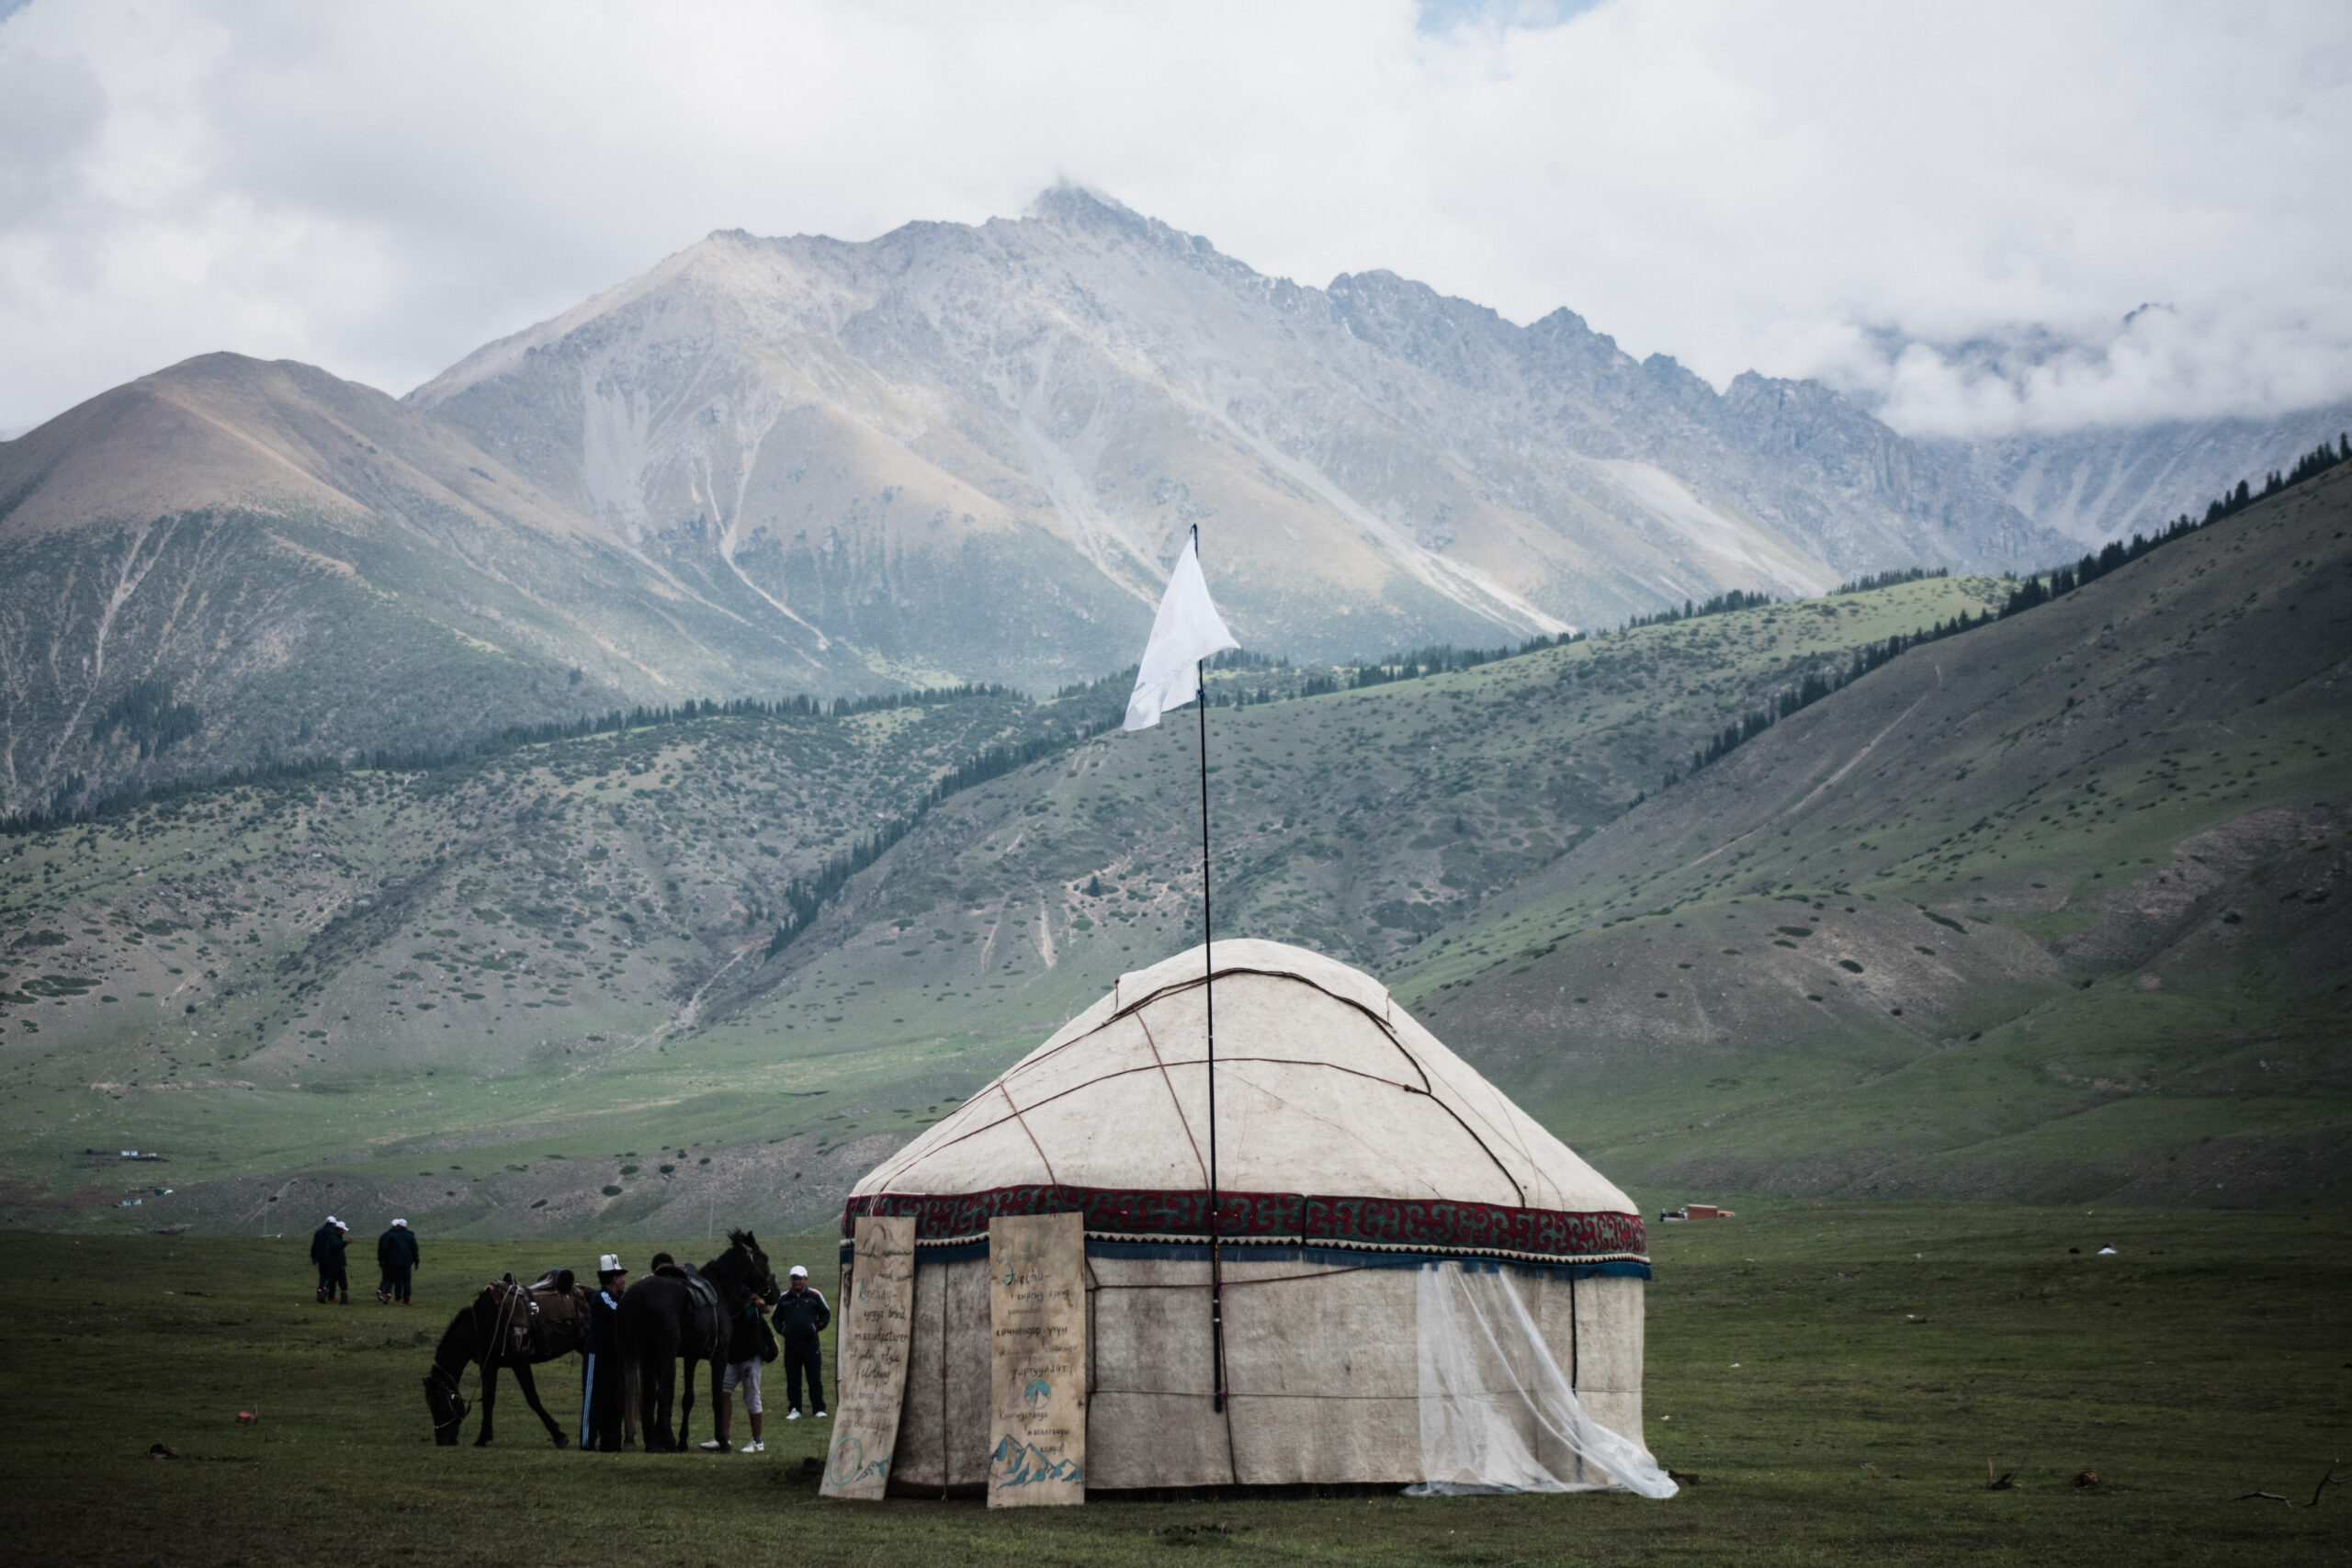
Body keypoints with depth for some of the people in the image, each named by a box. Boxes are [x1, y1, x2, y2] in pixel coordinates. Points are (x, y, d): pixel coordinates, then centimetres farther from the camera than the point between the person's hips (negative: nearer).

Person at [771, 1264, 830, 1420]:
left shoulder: (815, 1295, 3)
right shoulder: (784, 1298, 9)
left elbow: (826, 1314, 10)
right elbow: (776, 1317, 20)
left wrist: (817, 1327, -3)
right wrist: (781, 1330, 4)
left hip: (810, 1343, -2)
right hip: (791, 1345, 2)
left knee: (815, 1379, 1)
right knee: (792, 1380, 4)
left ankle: (819, 1409, 6)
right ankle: (794, 1410, 11)